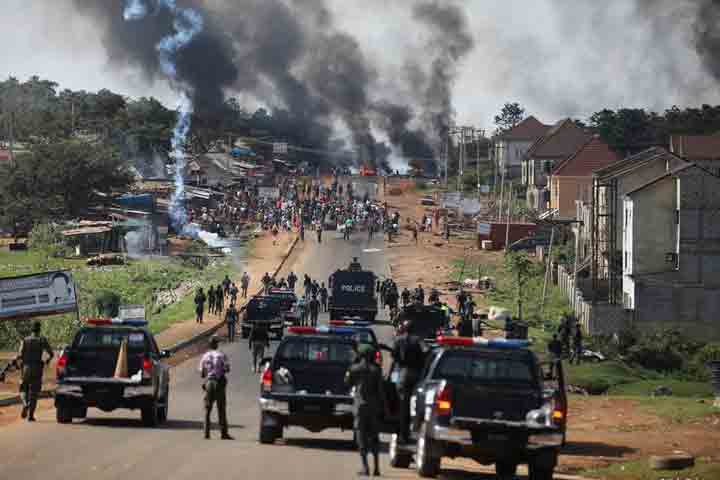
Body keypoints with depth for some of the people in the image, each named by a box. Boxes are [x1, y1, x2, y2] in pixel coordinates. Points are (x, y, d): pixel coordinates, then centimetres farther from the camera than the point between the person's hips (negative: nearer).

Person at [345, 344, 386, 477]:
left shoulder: (355, 369, -4)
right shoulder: (376, 370, -1)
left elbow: (348, 383, 9)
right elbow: (380, 390, -2)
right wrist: (382, 407, 3)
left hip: (360, 405, -2)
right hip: (374, 406, 2)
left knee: (361, 436, 0)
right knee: (374, 436, 11)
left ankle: (365, 467, -9)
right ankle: (376, 467, 7)